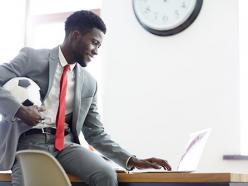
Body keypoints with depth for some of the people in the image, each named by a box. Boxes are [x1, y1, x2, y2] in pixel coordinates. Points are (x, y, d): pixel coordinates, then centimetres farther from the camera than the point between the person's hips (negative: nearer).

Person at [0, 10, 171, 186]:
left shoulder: (89, 83, 13)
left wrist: (132, 161, 4)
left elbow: (96, 134, 15)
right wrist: (19, 110, -21)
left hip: (65, 143, 4)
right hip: (29, 141, -4)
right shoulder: (33, 58, 1)